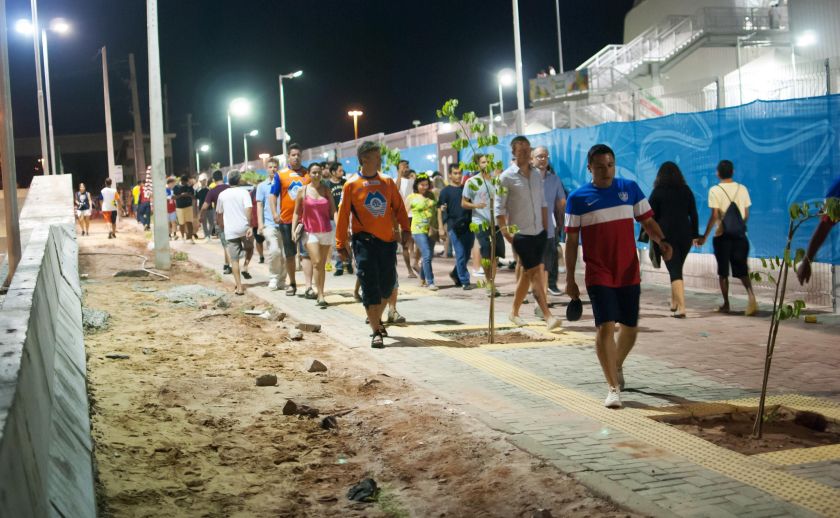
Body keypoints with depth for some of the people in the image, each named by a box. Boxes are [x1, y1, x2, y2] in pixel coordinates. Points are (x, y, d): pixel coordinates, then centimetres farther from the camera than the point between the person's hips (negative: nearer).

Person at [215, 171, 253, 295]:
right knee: (249, 248, 29)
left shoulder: (222, 194, 8)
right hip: (244, 228, -1)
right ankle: (245, 267, 6)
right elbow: (248, 209, -15)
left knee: (234, 259, 4)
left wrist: (221, 226, 32)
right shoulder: (243, 192, -1)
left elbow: (218, 214, 17)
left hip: (230, 230, 1)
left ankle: (239, 288, -1)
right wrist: (250, 226, -16)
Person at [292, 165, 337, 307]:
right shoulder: (303, 190, 0)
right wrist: (294, 229, -4)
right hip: (310, 232, -2)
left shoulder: (326, 189, 5)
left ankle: (319, 292, 18)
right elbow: (297, 213, 5)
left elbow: (333, 210, 3)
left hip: (326, 231, 2)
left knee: (322, 265, 8)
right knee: (316, 263, -14)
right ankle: (320, 295, -11)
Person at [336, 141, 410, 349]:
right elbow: (343, 216, -2)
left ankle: (376, 318, 35)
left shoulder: (387, 182, 6)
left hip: (387, 241, 4)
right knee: (370, 287, -5)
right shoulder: (351, 185, -4)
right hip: (365, 242, -4)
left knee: (388, 285, 10)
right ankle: (376, 332, 0)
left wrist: (405, 229, -2)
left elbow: (398, 207, 11)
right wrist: (341, 245, -4)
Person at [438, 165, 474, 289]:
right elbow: (440, 210, -2)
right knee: (460, 255, -4)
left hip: (468, 226, 4)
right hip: (454, 227, -4)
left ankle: (455, 274, 29)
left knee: (467, 255, 9)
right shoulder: (445, 191, 3)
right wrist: (441, 228, -15)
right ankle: (465, 281, 1)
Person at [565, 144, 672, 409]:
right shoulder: (577, 198, -2)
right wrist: (570, 279, -1)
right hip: (598, 275, -3)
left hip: (629, 273, 3)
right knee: (606, 326, -14)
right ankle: (613, 388, -7)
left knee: (630, 327, 11)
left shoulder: (630, 188, 4)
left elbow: (647, 221, 7)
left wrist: (661, 241, -14)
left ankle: (617, 366, 41)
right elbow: (571, 240, 1)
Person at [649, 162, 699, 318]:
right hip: (685, 234, 4)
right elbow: (694, 214, 8)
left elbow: (652, 216, -2)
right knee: (677, 268, 20)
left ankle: (681, 307, -17)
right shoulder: (686, 191, 8)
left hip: (666, 234, -4)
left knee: (674, 271, -6)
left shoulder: (658, 192, -1)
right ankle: (674, 303, 28)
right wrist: (695, 234, 13)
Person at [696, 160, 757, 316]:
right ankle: (751, 294, -20)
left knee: (723, 271, 10)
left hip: (722, 236, -2)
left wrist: (704, 236, -7)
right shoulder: (742, 189, 5)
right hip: (740, 235, 3)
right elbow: (746, 215, 7)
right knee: (742, 270, 5)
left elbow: (714, 216, -12)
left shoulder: (715, 190, -7)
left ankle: (726, 304, 14)